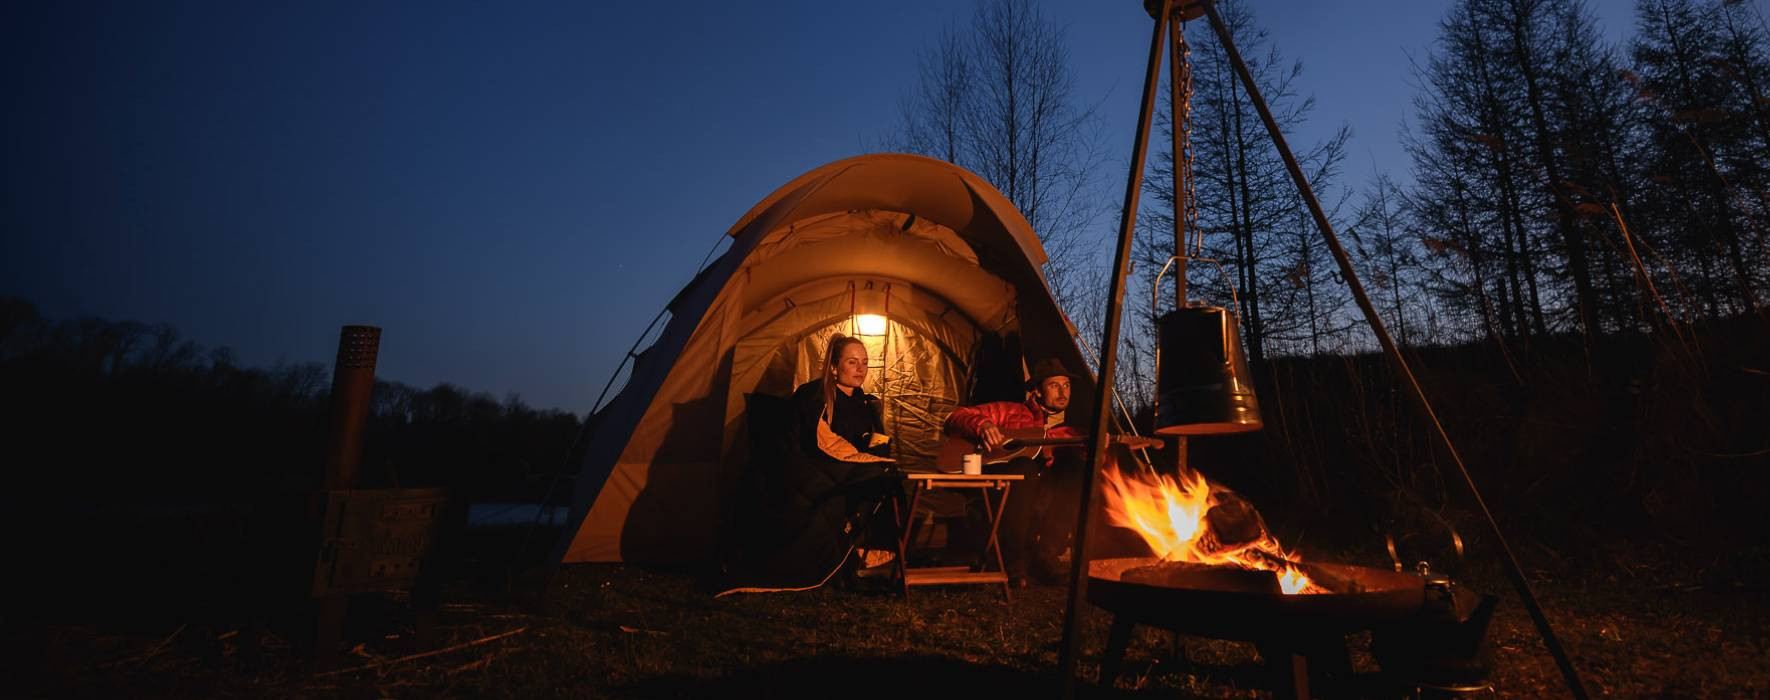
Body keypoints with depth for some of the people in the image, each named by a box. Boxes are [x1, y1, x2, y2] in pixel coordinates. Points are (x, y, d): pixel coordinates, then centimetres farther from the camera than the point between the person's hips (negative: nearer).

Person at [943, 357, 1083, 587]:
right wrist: (982, 426, -10)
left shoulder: (1068, 433, 23)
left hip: (1045, 505, 2)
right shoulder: (1009, 412, 16)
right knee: (1024, 467, -33)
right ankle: (1014, 559, -18)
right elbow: (954, 419, 10)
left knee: (1077, 469, -23)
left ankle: (1045, 556, -18)